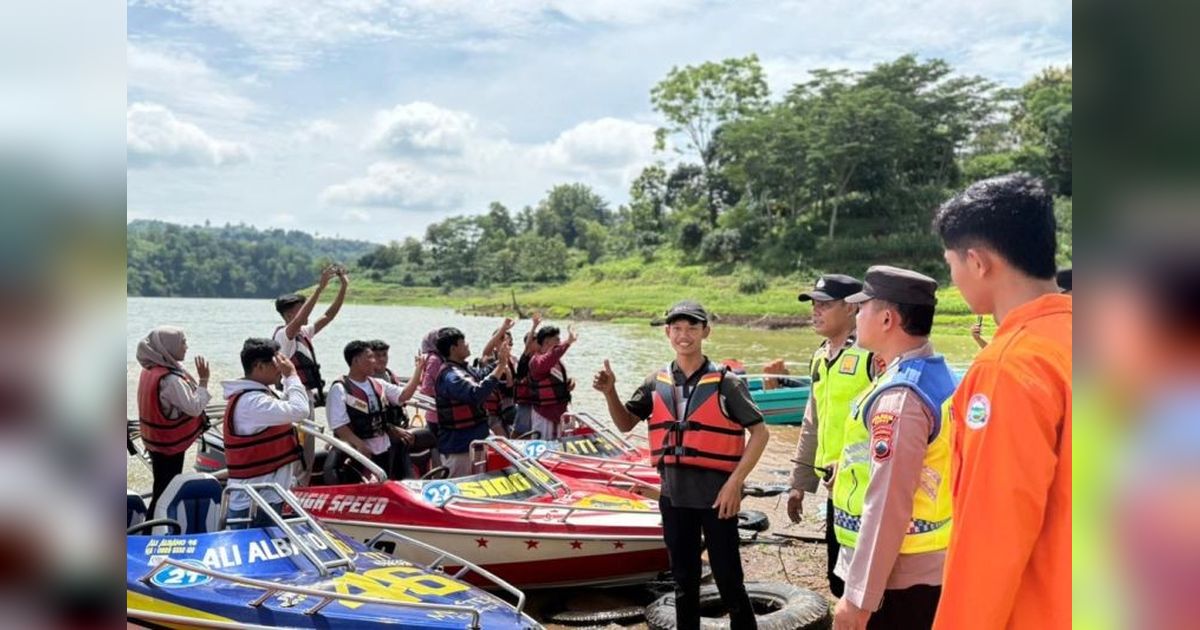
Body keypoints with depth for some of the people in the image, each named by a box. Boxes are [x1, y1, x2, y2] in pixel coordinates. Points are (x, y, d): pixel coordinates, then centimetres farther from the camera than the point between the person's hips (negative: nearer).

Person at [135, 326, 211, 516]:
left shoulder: (151, 370, 3)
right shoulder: (170, 379, -27)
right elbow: (194, 407, -25)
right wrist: (203, 380, -21)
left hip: (156, 440, 9)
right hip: (170, 443, -9)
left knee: (161, 489, 20)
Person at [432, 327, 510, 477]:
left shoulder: (464, 369, 9)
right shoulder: (450, 376, -22)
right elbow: (476, 394, -37)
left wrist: (500, 364, 5)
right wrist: (500, 367, -33)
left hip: (471, 442, 10)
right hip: (458, 447, -10)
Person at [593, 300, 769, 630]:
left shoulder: (725, 383, -8)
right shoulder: (656, 383, 5)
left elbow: (760, 433, -7)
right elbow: (625, 424, 13)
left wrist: (735, 482, -14)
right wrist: (609, 392, -5)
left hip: (717, 495, -4)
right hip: (673, 495, 4)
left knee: (728, 579, 2)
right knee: (684, 580, 16)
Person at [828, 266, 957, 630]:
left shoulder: (899, 396, -21)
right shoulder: (939, 377, 9)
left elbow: (888, 504, -24)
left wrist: (859, 596, -20)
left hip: (896, 579, -9)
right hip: (932, 570, 9)